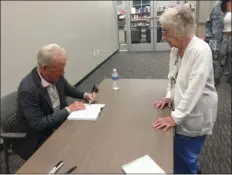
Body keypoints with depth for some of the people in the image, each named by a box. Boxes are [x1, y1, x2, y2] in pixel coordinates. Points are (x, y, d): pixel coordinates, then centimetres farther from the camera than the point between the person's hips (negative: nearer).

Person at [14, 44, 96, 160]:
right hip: (38, 139, -7)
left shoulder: (56, 75, -8)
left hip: (58, 123, 7)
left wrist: (84, 95, -3)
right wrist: (68, 109, -26)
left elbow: (67, 88, 14)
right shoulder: (28, 89, -29)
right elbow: (37, 124, -27)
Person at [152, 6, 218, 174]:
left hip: (195, 115, -7)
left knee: (182, 159, 4)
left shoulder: (200, 50, -25)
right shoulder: (176, 48, 0)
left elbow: (194, 89, -29)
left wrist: (175, 117, -28)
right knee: (182, 155, 21)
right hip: (181, 112, 7)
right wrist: (169, 96, 2)